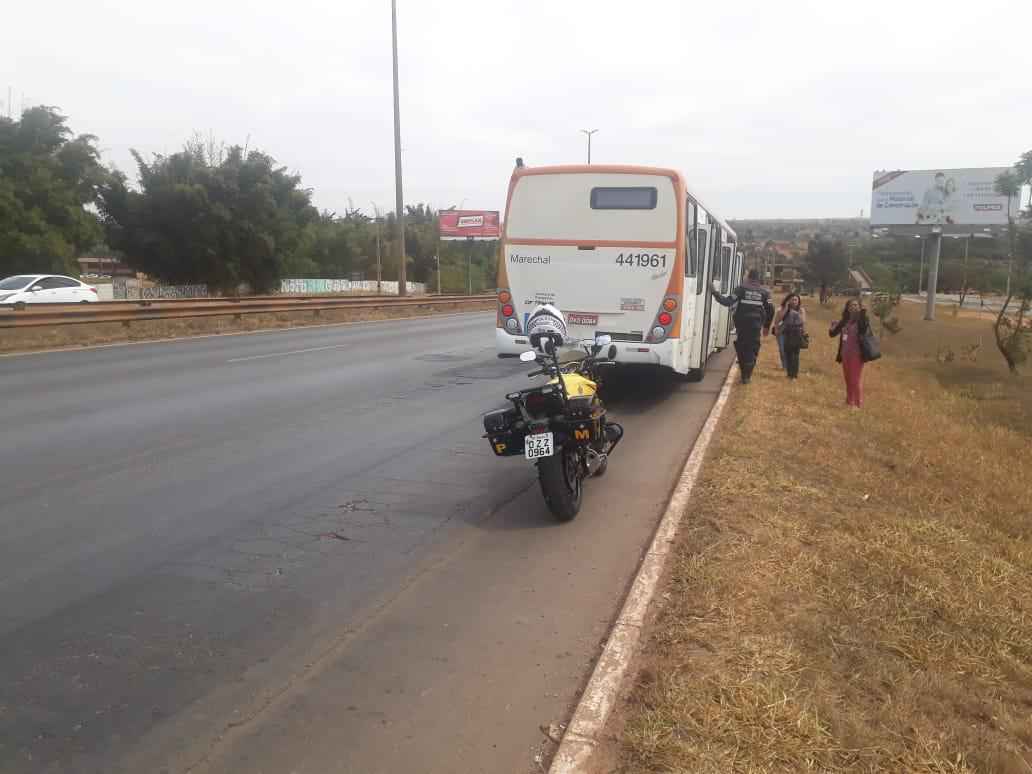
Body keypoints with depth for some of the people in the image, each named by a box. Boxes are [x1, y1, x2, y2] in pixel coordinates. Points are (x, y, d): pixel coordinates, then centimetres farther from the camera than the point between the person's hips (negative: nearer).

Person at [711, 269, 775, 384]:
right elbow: (770, 310, 5)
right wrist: (766, 326, 16)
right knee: (752, 349, 7)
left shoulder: (741, 289, -2)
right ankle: (747, 376, 2)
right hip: (756, 325, 1)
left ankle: (744, 374, 14)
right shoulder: (764, 292, 6)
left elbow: (728, 302, -7)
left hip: (742, 324, -1)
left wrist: (715, 293, 5)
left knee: (741, 348, 11)